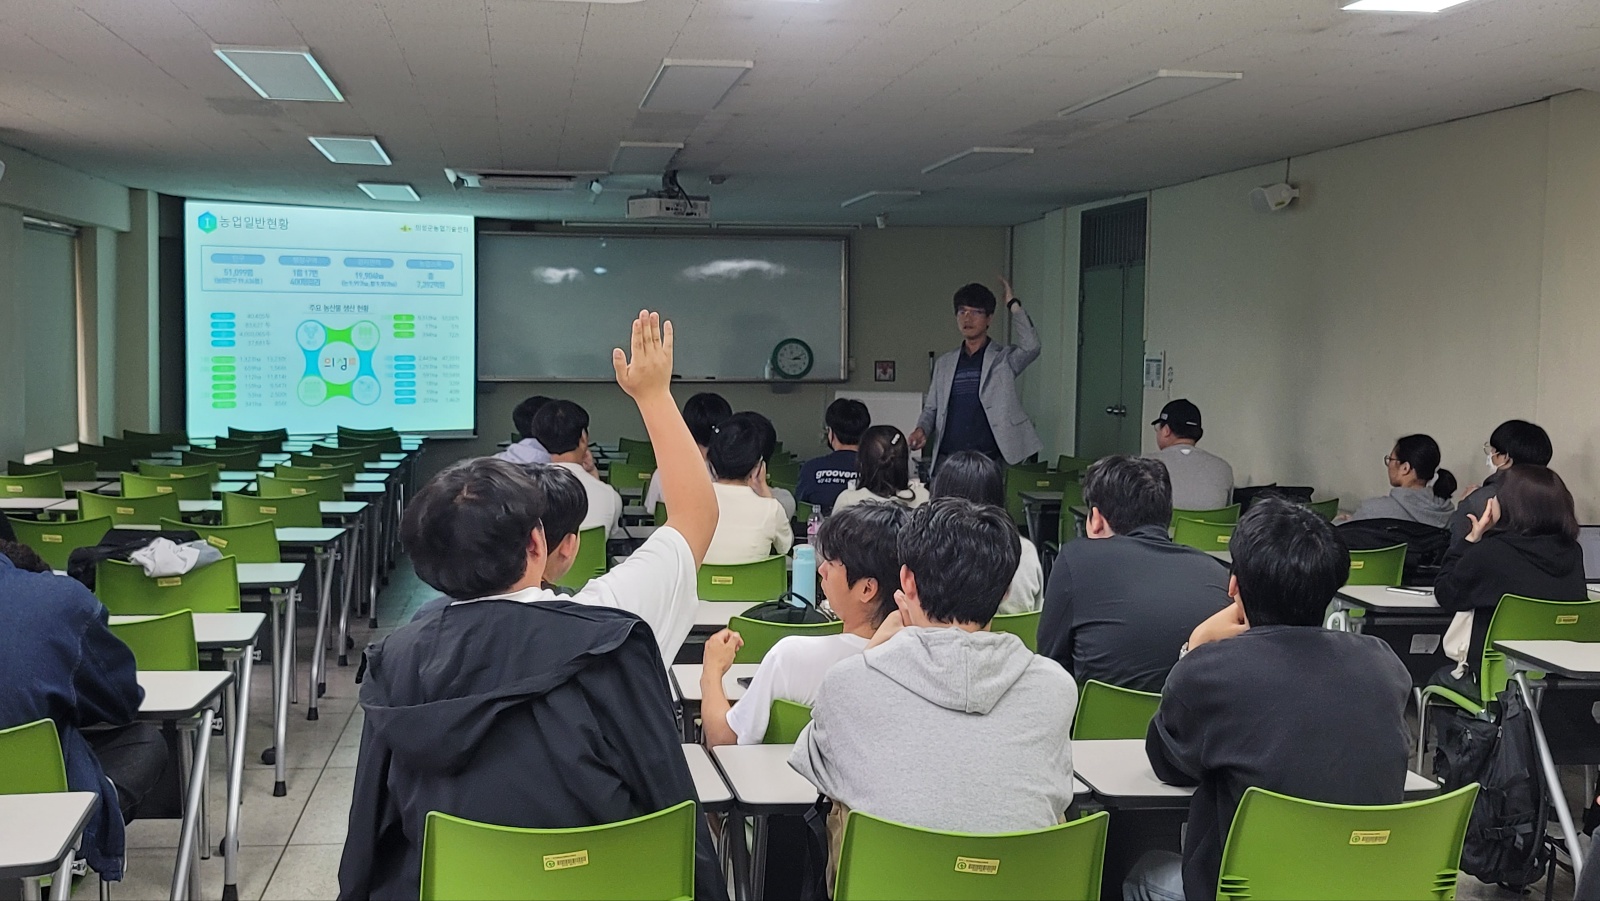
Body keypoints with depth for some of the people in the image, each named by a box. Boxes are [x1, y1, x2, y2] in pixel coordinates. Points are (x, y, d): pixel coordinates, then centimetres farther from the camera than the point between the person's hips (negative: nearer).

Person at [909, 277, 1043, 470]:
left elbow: (1031, 346, -15)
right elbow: (931, 408, 19)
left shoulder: (1004, 359, 5)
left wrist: (1013, 305, -8)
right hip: (948, 459, 3)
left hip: (990, 460, -3)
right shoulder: (944, 364, 17)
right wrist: (922, 429, -2)